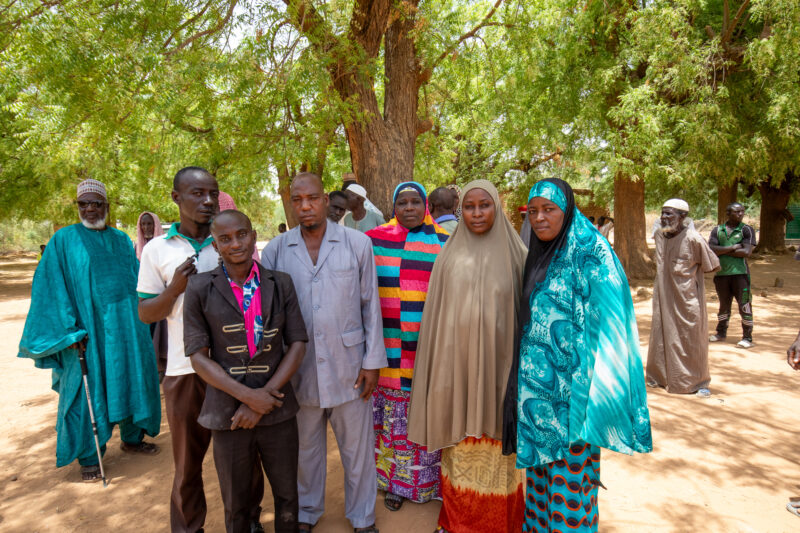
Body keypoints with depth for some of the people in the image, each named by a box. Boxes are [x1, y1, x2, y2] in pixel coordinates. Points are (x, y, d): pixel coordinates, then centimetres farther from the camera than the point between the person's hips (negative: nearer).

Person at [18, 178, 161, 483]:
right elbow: (53, 288, -7)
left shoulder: (122, 240, 9)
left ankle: (132, 438, 32)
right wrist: (70, 332, -14)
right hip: (88, 331, -4)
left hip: (126, 327, 4)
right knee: (87, 389, 5)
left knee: (130, 380, 13)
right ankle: (88, 458, 21)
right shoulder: (63, 240, -3)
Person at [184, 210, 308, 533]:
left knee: (287, 496, 17)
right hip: (228, 413, -1)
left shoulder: (280, 284, 0)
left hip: (278, 409, 1)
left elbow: (298, 343, -1)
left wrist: (266, 394, -12)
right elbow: (198, 356, -6)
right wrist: (248, 395, -15)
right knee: (236, 503, 17)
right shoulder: (200, 289, -4)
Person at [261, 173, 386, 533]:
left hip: (348, 364, -1)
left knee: (357, 446, 12)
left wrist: (372, 361, -3)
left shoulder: (358, 243, -3)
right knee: (306, 446, 19)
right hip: (299, 367, 1)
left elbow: (370, 305, -1)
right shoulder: (276, 250, -1)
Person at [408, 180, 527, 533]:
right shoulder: (450, 256, 3)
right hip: (458, 362, 1)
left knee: (495, 437, 9)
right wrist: (441, 365, 3)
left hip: (498, 361, -1)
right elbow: (437, 313, 5)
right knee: (460, 439, 11)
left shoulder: (513, 254, 0)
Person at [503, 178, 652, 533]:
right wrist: (523, 378, 15)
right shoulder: (539, 257, 10)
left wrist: (589, 392, -21)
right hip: (538, 384, 7)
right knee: (540, 464, 18)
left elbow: (605, 323, -17)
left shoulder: (588, 254, -13)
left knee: (570, 469, 3)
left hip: (569, 387, -7)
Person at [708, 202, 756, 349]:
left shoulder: (747, 230, 0)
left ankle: (747, 338, 7)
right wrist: (733, 247, -13)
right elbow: (711, 249, -7)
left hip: (740, 273, -3)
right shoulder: (717, 230, 7)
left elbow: (746, 252, -12)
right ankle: (721, 333, 30)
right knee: (724, 305, 16)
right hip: (721, 274, 3)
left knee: (744, 306, -2)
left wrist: (723, 251, -8)